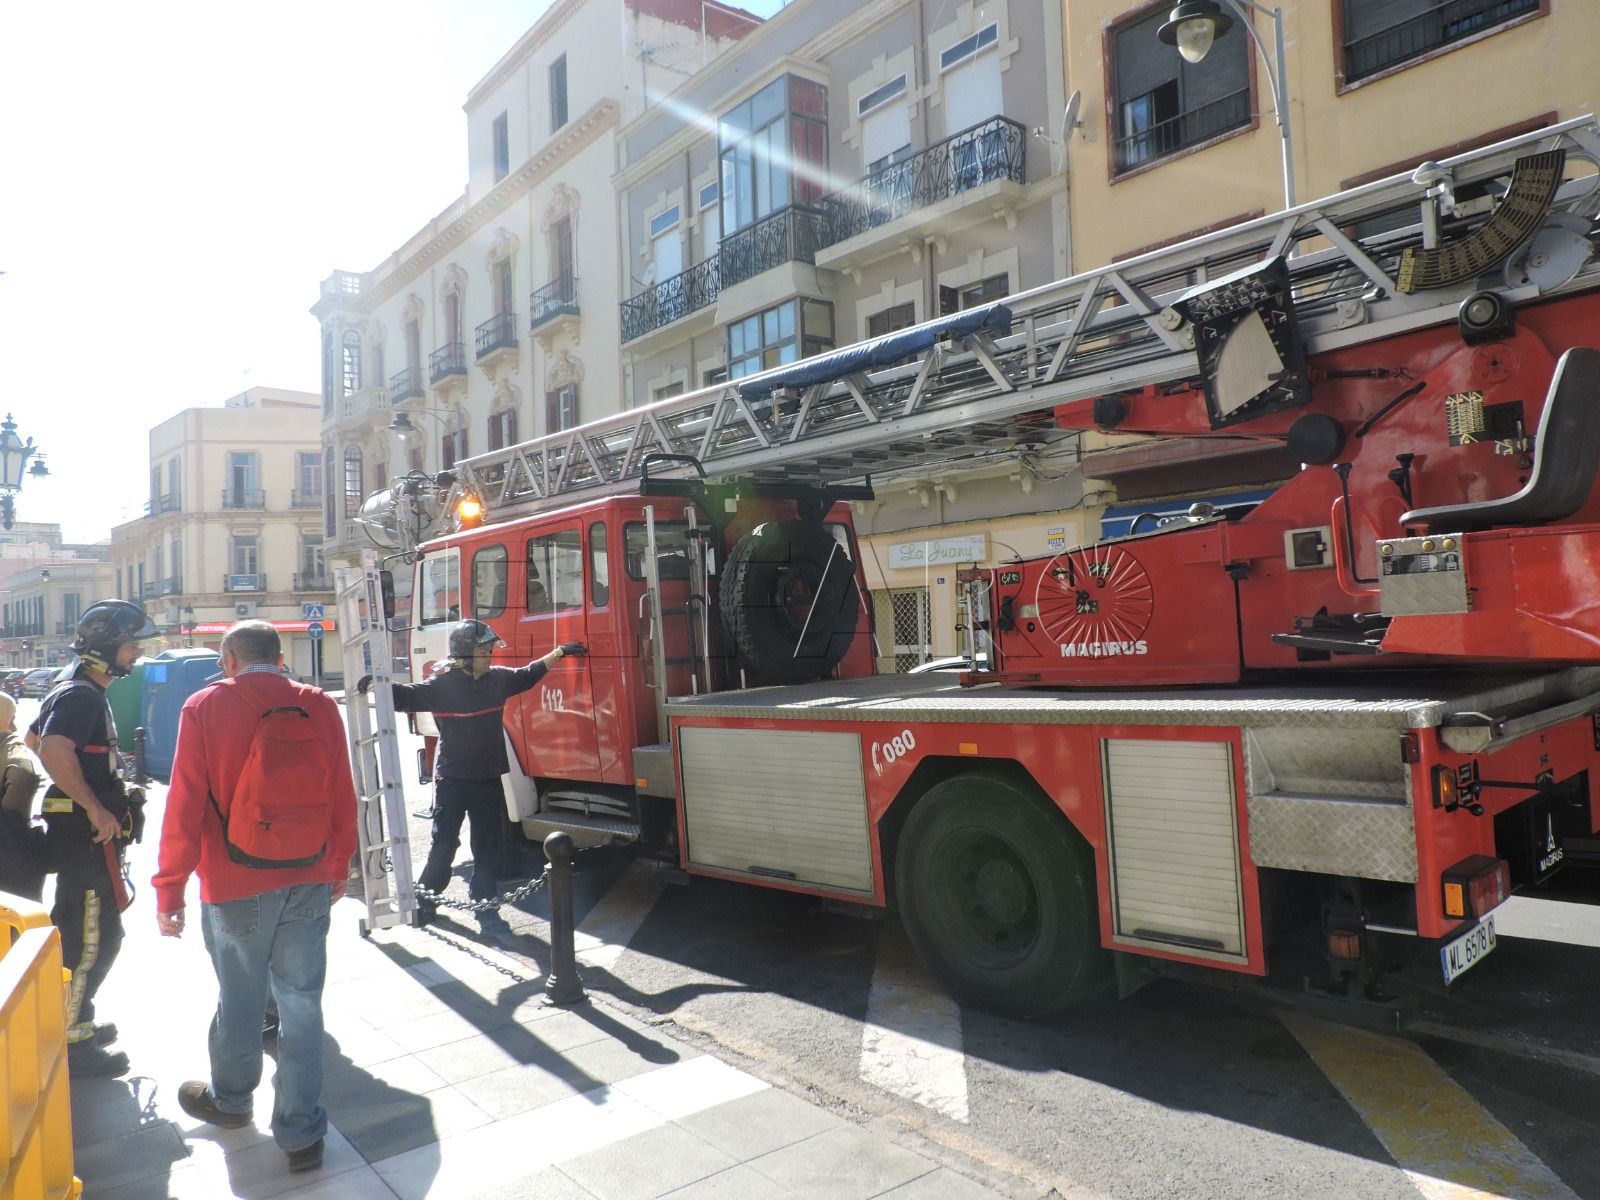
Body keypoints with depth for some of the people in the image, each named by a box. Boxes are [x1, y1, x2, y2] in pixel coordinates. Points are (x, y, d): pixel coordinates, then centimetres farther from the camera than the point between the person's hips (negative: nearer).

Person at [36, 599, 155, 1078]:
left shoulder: (83, 690, 16)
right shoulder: (81, 695, -17)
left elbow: (39, 737, 31)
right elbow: (53, 750, -34)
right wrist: (95, 807, -29)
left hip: (84, 829, 11)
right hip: (85, 833, -11)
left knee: (83, 933, 20)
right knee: (91, 938, -4)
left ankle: (74, 1019, 31)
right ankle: (72, 1043, 5)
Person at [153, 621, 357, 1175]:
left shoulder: (204, 708, -8)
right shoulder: (320, 707, -1)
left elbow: (184, 807, -8)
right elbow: (342, 798, 4)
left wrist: (169, 888, 0)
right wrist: (338, 867, 16)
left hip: (235, 887, -2)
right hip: (310, 881, 2)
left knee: (239, 998, 16)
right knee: (302, 1002, 9)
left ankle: (230, 1100, 40)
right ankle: (301, 1133, 16)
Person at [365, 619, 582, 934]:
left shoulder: (498, 679, 4)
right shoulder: (441, 686, -11)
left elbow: (529, 675, 19)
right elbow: (406, 696, -19)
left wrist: (558, 653, 20)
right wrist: (379, 684, -36)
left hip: (488, 778, 5)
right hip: (452, 779, -5)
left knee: (487, 846, 9)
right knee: (444, 843, 1)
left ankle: (485, 907, 17)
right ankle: (424, 902, 21)